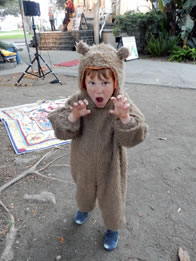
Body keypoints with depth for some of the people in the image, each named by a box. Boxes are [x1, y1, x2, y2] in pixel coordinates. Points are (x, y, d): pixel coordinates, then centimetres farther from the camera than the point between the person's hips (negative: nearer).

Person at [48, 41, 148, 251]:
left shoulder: (122, 104, -23)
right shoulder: (77, 101, -17)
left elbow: (131, 138, -29)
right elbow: (61, 131, -18)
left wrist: (124, 117, -48)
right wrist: (73, 116, -38)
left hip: (109, 165, -2)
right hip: (83, 162, 3)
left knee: (111, 199, 20)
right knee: (84, 190, 31)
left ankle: (113, 227, 51)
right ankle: (85, 207, 66)